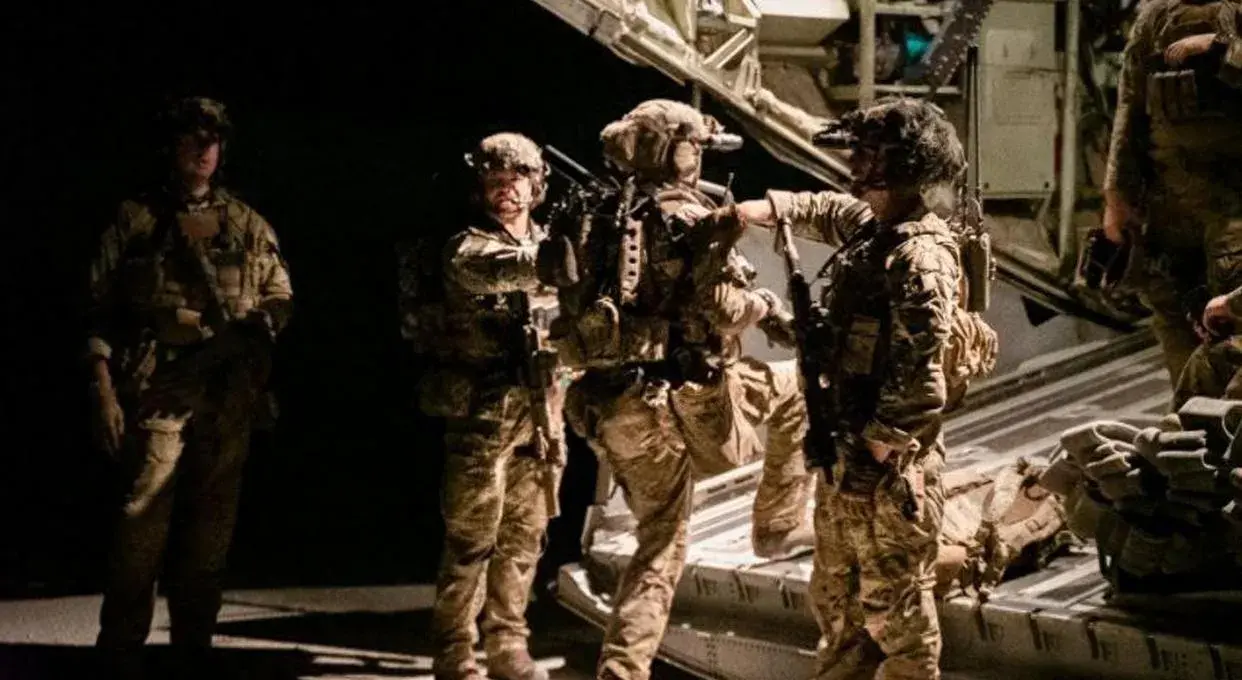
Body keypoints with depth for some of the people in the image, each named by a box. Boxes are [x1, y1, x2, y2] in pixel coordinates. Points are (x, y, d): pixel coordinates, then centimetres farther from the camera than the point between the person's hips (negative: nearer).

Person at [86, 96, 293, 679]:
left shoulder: (248, 227, 15)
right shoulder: (133, 222, 8)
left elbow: (280, 299, 15)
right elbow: (100, 311, 4)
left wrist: (255, 325, -8)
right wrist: (104, 390, -5)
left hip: (229, 394, 3)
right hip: (156, 389, -3)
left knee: (210, 528, 6)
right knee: (143, 524, -8)